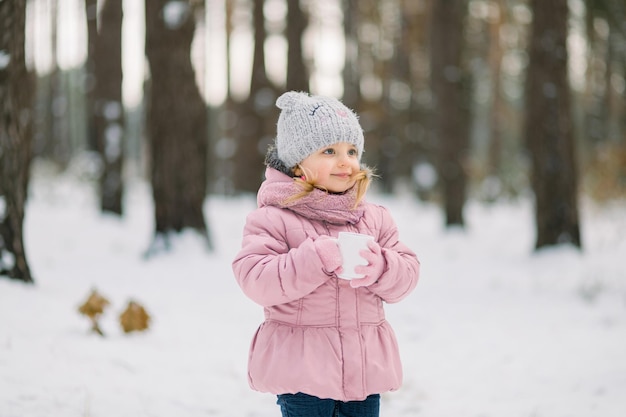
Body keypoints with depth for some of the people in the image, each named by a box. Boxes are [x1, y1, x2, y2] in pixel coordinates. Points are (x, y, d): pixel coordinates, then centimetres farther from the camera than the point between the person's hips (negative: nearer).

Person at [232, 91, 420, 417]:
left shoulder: (374, 218, 10)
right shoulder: (274, 219, -5)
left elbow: (406, 273, 7)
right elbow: (255, 279, -17)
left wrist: (379, 267, -17)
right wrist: (317, 258, -26)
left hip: (364, 366, 5)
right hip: (302, 367, -5)